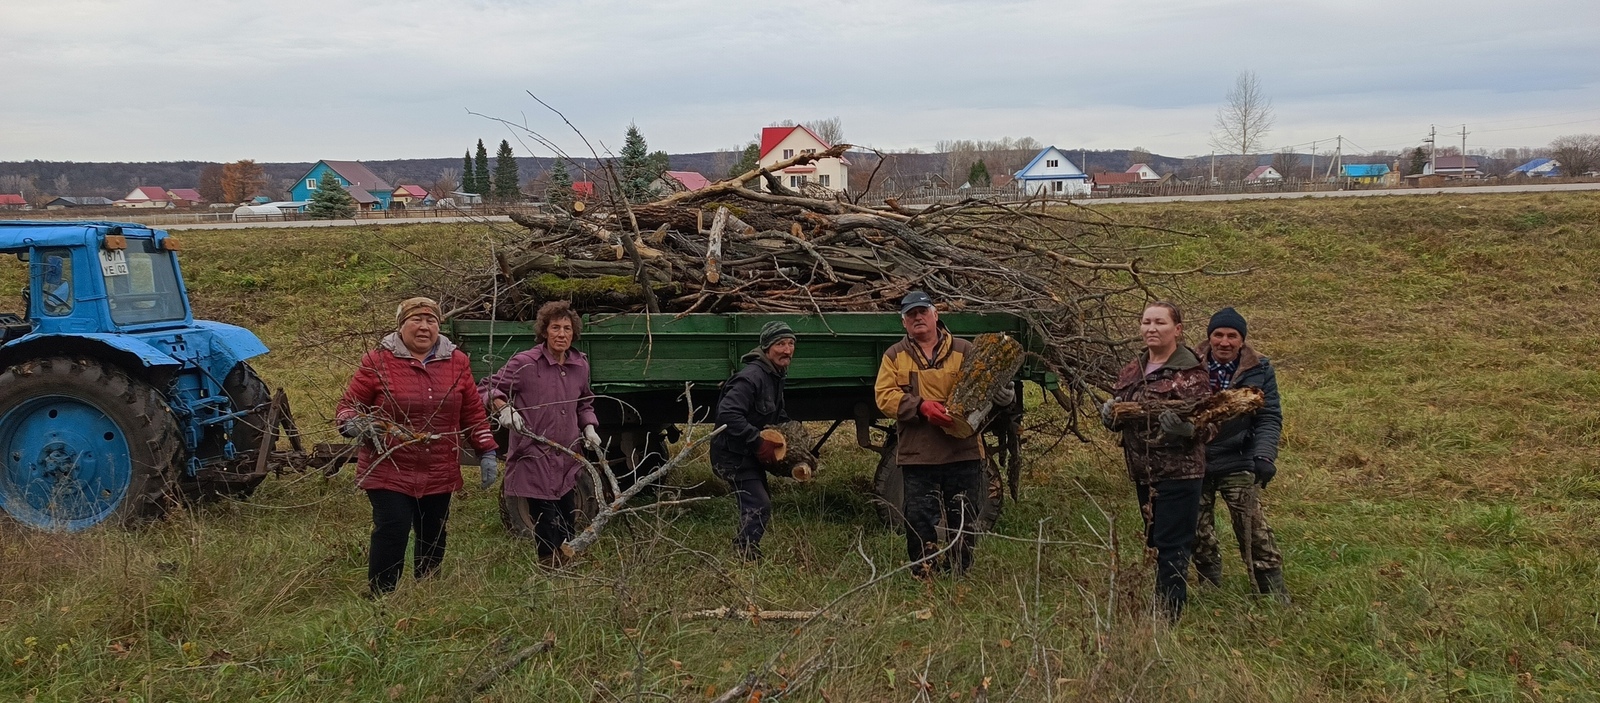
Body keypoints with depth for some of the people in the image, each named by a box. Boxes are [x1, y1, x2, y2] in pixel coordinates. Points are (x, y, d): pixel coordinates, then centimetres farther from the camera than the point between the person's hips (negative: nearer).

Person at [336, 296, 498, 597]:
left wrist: (486, 452, 6)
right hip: (390, 472, -4)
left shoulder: (457, 362, 7)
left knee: (433, 541, 11)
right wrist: (354, 424, -23)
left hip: (439, 475, 4)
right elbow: (347, 408, -1)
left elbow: (473, 412, 12)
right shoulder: (377, 361, -4)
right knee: (392, 533, -15)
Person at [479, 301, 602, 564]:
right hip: (534, 458, -6)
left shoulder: (580, 365, 8)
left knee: (567, 532, 15)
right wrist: (502, 407, -26)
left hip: (567, 461, 6)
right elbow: (487, 388, -7)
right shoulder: (524, 363, -10)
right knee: (547, 533, -7)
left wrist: (588, 427, 8)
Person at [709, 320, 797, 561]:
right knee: (758, 506, -15)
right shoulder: (752, 377, -25)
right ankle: (745, 556, -7)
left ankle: (744, 552, 31)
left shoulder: (776, 376, 8)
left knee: (760, 504, 18)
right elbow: (727, 414, -34)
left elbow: (778, 414, 24)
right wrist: (758, 443, -30)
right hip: (733, 455, -10)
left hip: (750, 453, 10)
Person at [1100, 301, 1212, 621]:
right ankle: (1160, 609, 29)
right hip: (1142, 472, 7)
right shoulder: (1131, 371, 10)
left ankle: (1168, 615, 4)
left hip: (1179, 472, -7)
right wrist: (1109, 415, -7)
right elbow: (1114, 419, 16)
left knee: (1170, 546, -4)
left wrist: (1184, 425, -34)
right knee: (1154, 542, 17)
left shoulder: (1191, 372, -9)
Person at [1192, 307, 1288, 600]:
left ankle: (1277, 597, 7)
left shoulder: (1259, 371, -2)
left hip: (1238, 464, -1)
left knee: (1255, 533, -4)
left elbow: (1270, 418, -3)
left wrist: (1264, 455, -19)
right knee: (1199, 537, 12)